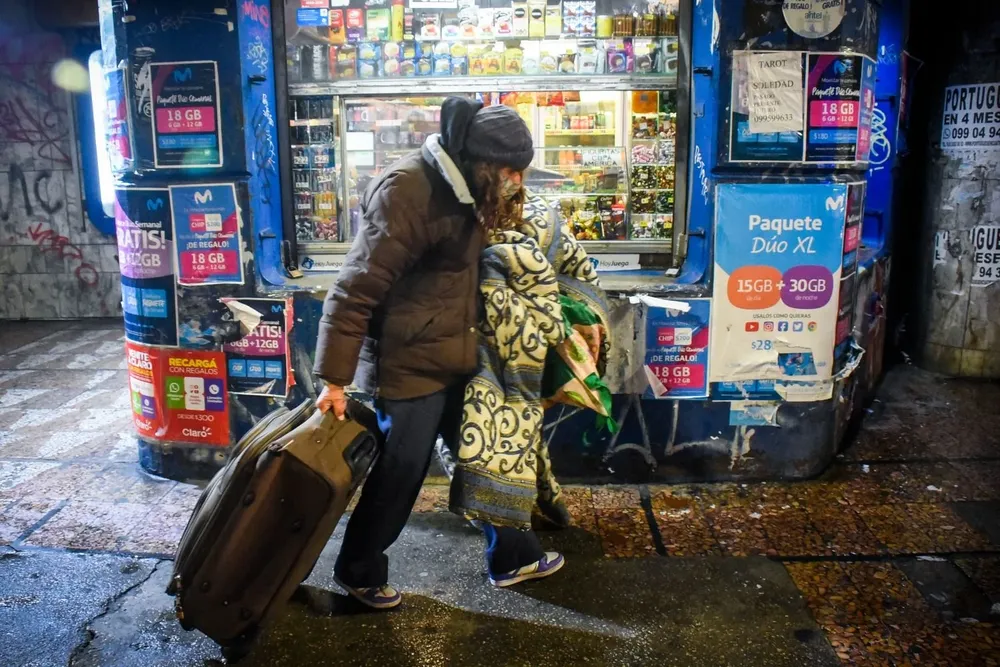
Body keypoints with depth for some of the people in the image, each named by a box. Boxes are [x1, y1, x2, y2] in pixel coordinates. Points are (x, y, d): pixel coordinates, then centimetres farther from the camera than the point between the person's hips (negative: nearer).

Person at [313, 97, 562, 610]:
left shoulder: (464, 187, 7)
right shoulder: (405, 191, -22)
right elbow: (355, 290, -22)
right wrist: (335, 379, -21)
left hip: (457, 362, 9)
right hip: (409, 367, -8)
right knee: (398, 477, 9)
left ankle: (512, 557, 39)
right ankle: (358, 572, 34)